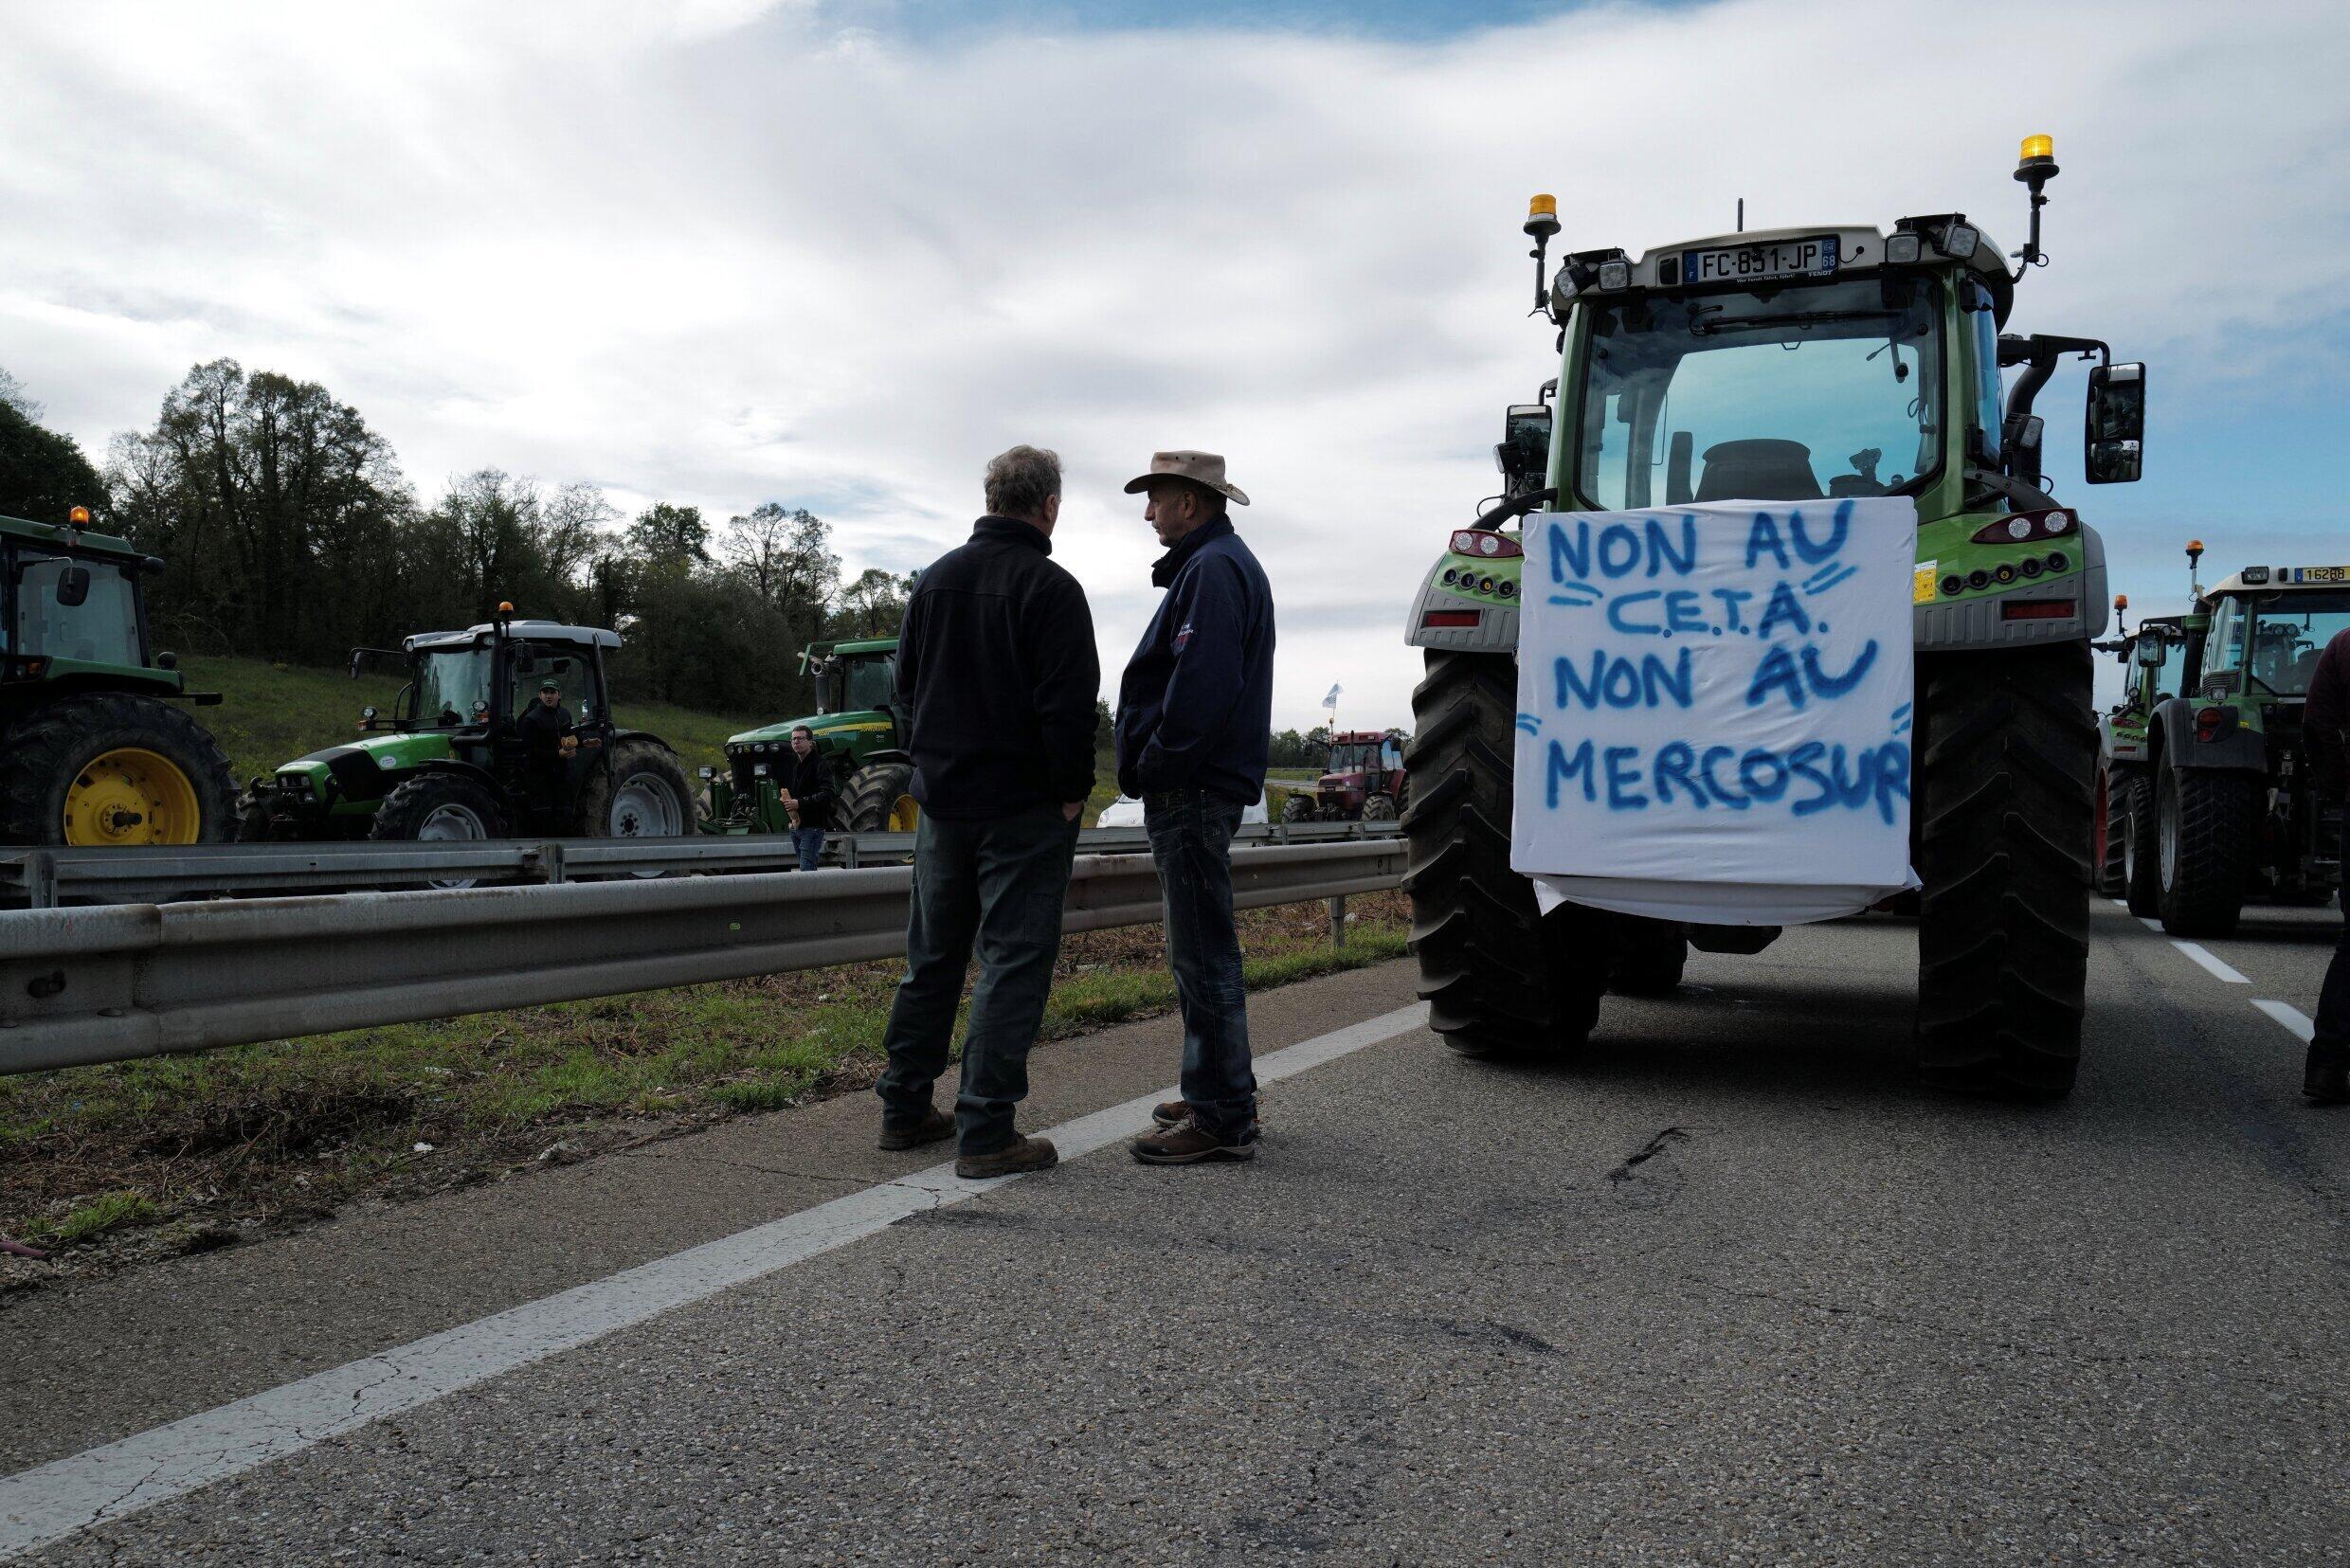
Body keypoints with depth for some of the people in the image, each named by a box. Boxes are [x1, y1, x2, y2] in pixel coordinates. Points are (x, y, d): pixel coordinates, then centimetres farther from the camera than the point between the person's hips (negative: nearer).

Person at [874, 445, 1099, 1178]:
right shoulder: (1049, 588, -13)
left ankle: (904, 1108, 23)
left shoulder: (936, 578, 9)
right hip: (1024, 809, -7)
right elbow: (1068, 704, -18)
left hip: (942, 800, 7)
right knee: (1013, 961, -2)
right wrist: (1072, 791, -8)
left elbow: (906, 682, 16)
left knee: (931, 955, 16)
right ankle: (985, 1131, -2)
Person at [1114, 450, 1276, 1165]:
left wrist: (1152, 766, -16)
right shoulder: (1215, 564, 21)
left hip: (1193, 790, -11)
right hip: (1194, 788, 11)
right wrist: (1151, 767, 13)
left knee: (1203, 954, -7)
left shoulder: (1213, 570, -13)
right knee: (1203, 949, 17)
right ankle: (1222, 1092, 28)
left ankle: (1222, 1119, -2)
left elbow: (1201, 687, -25)